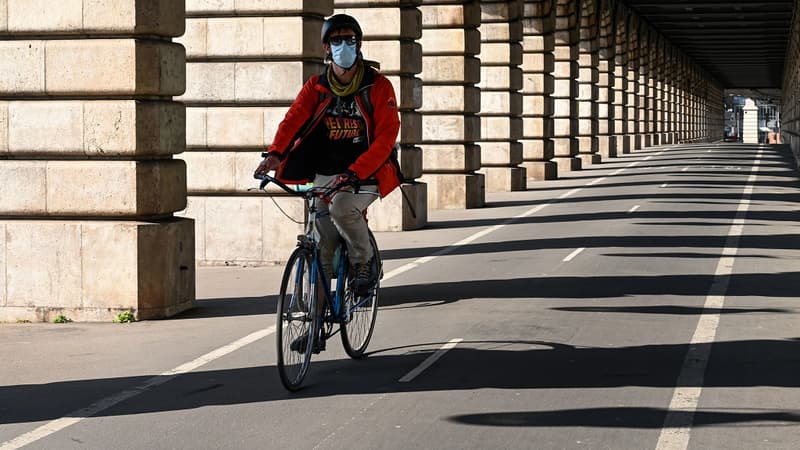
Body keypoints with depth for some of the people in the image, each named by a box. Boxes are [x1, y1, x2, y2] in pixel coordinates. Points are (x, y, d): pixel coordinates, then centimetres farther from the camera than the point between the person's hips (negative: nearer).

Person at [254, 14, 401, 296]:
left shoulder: (378, 86, -6)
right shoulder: (316, 87, 4)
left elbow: (386, 136, -15)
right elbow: (293, 119, -11)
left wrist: (354, 172, -29)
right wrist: (275, 153, -32)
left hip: (366, 174, -3)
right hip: (324, 175, 3)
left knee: (342, 209, -32)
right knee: (321, 251, -2)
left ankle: (364, 262, -8)